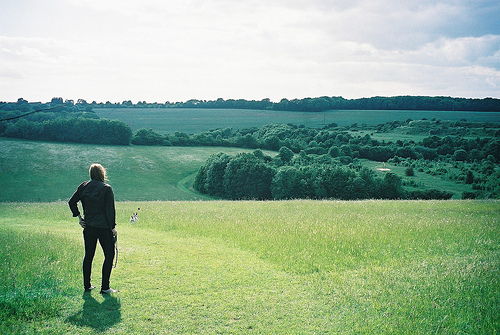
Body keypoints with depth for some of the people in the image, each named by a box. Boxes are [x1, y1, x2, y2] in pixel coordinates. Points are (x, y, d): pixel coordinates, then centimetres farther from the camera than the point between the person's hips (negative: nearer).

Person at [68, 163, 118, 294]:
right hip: (104, 228, -5)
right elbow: (110, 210, -11)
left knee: (88, 255, 14)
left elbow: (72, 202, 8)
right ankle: (105, 287, 1)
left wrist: (78, 217, 13)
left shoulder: (83, 187, 4)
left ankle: (87, 285, 20)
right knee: (109, 255, 3)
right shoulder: (106, 189, -10)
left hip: (88, 227, 5)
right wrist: (112, 227, -6)